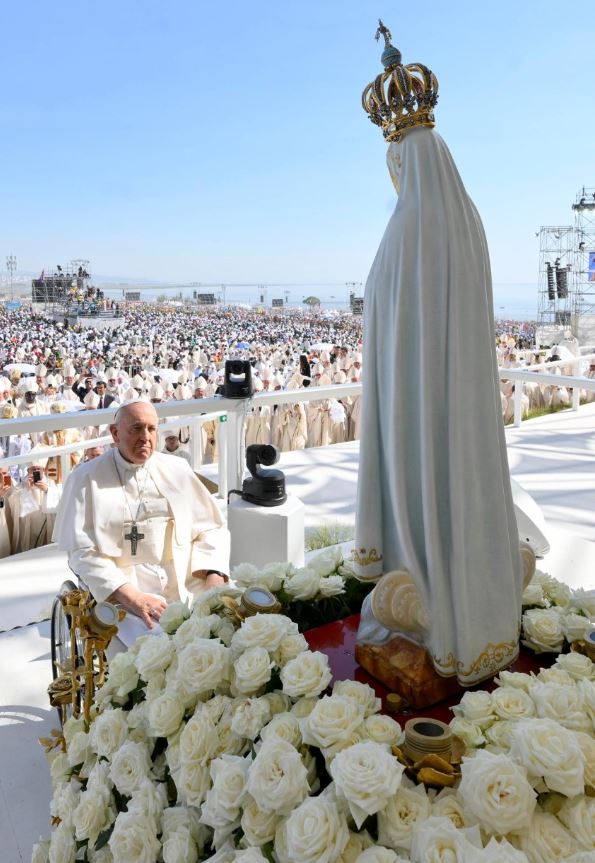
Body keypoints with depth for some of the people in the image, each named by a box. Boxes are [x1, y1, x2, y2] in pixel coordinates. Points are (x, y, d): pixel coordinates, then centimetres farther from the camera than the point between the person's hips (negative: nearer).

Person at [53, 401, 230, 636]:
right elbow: (83, 552, -6)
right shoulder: (86, 479, 2)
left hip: (189, 587, 4)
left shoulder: (177, 470, 13)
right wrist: (132, 598, -19)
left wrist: (214, 578, -7)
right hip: (123, 594, -3)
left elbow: (211, 529, 12)